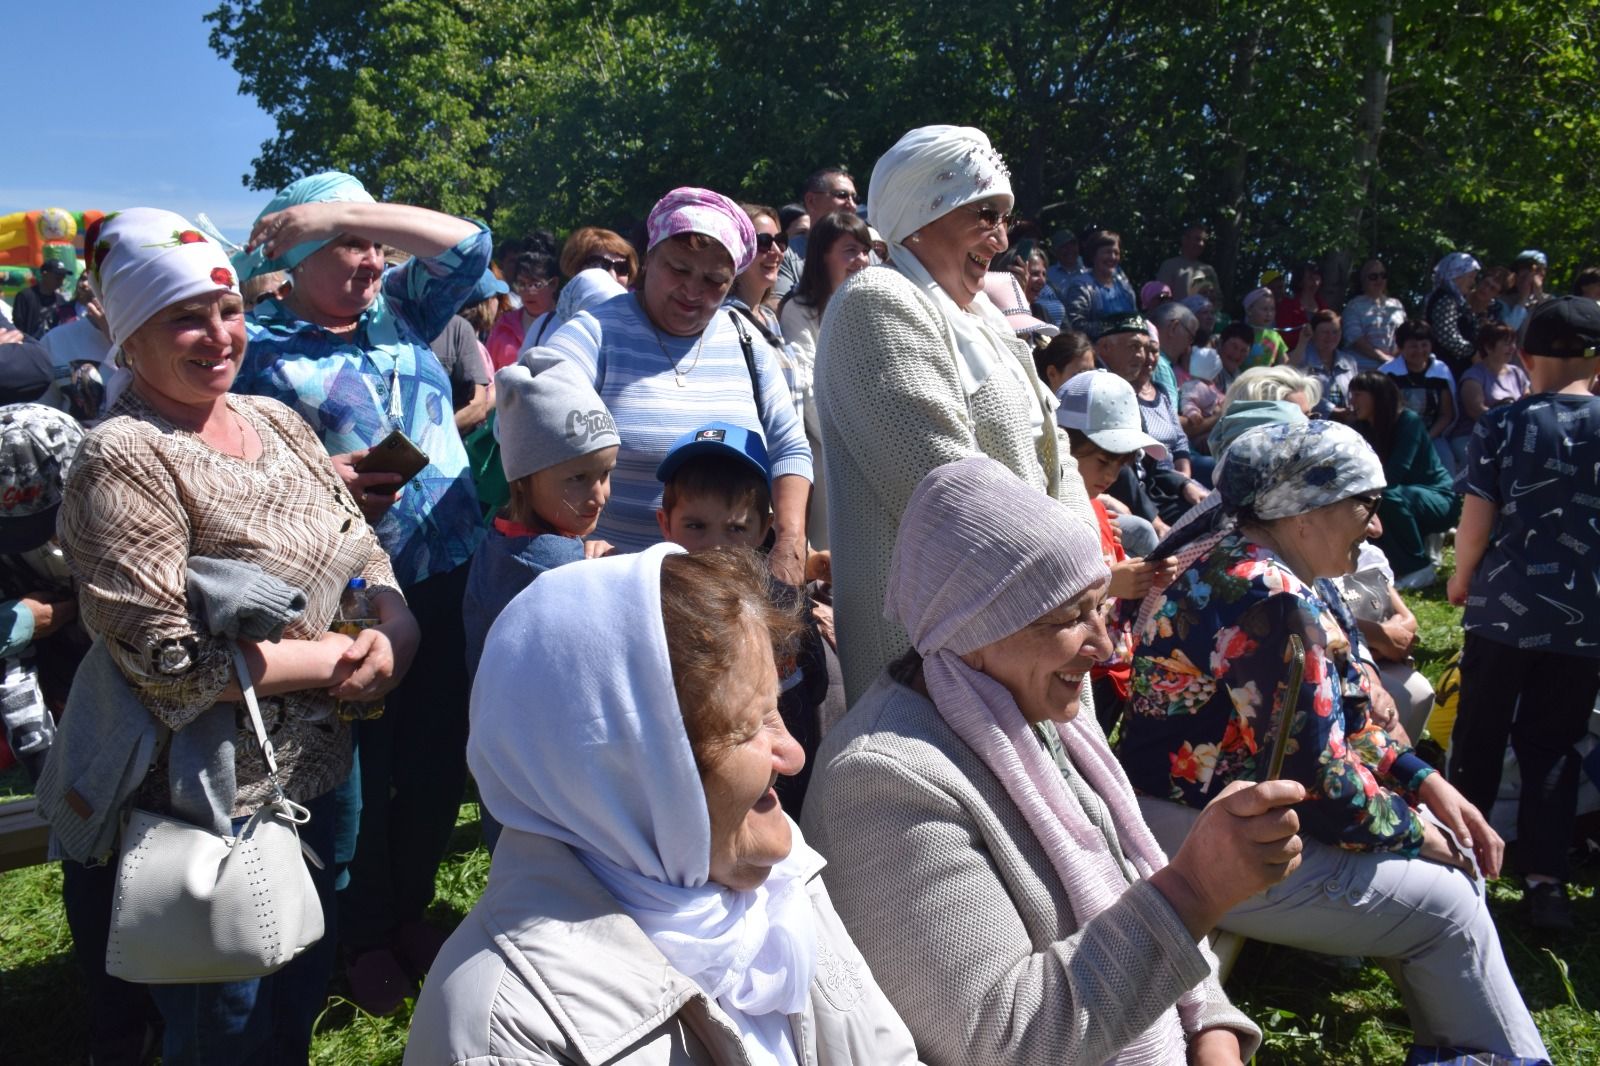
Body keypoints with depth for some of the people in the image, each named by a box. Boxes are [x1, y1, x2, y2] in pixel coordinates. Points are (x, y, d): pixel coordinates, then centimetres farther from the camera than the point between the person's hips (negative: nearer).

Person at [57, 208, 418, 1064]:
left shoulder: (275, 419, 4)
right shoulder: (123, 463, -19)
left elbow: (364, 546, 9)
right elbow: (167, 661, -24)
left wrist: (393, 632, -11)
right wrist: (331, 660, -16)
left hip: (314, 775, 7)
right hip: (210, 809, -7)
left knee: (307, 990, 25)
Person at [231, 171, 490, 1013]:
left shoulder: (400, 314, 12)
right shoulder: (256, 346, -3)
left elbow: (464, 241, 3)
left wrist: (342, 210, -4)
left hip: (449, 578, 5)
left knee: (438, 755, 13)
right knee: (360, 769, 7)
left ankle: (410, 907, 34)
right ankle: (365, 935, 28)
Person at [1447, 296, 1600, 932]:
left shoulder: (1501, 425, -6)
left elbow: (1476, 522, -7)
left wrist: (1461, 579, 9)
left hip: (1503, 609, -1)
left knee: (1478, 738, 13)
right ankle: (1546, 876, 10)